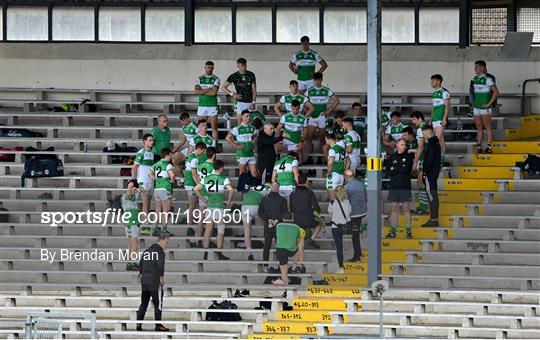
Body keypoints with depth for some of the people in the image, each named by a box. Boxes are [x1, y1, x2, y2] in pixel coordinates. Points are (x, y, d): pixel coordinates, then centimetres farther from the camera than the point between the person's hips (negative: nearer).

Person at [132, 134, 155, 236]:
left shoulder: (152, 153, 12)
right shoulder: (141, 153, -10)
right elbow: (134, 168, -10)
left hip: (151, 182, 7)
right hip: (143, 182, -7)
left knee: (147, 206, 9)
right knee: (145, 205, -7)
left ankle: (145, 227, 13)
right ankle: (145, 227, -6)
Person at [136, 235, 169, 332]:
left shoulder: (146, 251, 15)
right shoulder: (160, 252, -8)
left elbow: (140, 265, 15)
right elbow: (160, 266, -18)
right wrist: (161, 277, -9)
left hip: (144, 281, 7)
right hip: (155, 281, -7)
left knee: (144, 303, 12)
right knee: (158, 304, 0)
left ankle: (138, 324, 8)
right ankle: (158, 325, 0)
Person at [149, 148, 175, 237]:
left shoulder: (156, 164, 12)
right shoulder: (168, 165, -11)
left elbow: (150, 174, 25)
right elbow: (172, 174, -28)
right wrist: (172, 180, -8)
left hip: (157, 189, 7)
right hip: (165, 189, -7)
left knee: (158, 211, 13)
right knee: (166, 211, -3)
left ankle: (157, 229, 14)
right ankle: (164, 230, -5)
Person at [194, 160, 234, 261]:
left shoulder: (206, 178, 4)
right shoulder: (224, 179, -8)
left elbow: (196, 189, 3)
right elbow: (231, 190, -22)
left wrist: (203, 199, 9)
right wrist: (229, 201, -9)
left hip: (209, 206, 4)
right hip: (220, 206, -4)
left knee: (208, 229, 8)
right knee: (221, 230, 3)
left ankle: (206, 253, 9)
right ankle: (219, 253, 1)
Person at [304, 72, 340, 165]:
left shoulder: (327, 91, 0)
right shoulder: (309, 91, 6)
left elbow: (337, 101, 2)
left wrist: (329, 111, -4)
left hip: (322, 117, -2)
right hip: (312, 117, 2)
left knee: (322, 139, 2)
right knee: (308, 137, -7)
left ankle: (320, 159, 8)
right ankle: (309, 158, -1)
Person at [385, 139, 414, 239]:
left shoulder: (409, 156, 4)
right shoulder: (392, 157, 11)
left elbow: (407, 168, -10)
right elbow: (388, 171, 2)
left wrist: (395, 169, -2)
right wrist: (400, 169, -9)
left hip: (405, 186, -3)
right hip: (394, 185, 3)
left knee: (406, 208, -3)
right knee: (394, 208, 4)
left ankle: (409, 231, -2)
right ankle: (393, 230, 6)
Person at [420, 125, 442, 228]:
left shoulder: (431, 144, -15)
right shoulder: (436, 143, 16)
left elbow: (429, 160, -20)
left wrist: (425, 172, -15)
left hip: (430, 173, -10)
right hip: (435, 172, 10)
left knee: (432, 196, -9)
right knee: (433, 195, 12)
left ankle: (433, 220, -10)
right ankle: (434, 219, 16)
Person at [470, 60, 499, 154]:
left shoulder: (488, 79, -11)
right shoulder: (475, 79, 12)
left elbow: (496, 92, -16)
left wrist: (489, 104, -17)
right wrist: (473, 102, 16)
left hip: (485, 108, -7)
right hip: (476, 107, 8)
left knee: (487, 127, -5)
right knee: (479, 128, 9)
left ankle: (489, 148, -4)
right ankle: (478, 147, 11)